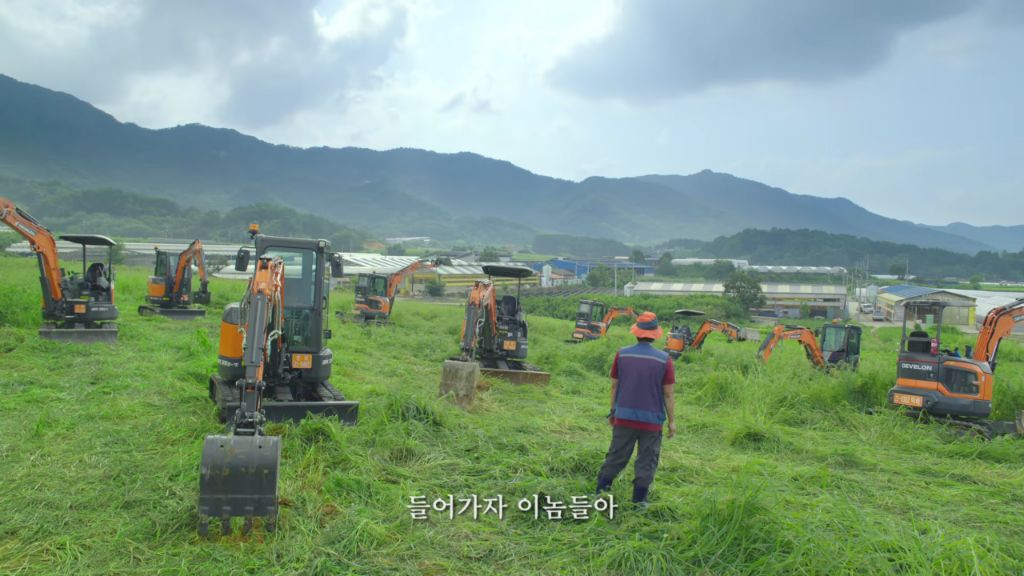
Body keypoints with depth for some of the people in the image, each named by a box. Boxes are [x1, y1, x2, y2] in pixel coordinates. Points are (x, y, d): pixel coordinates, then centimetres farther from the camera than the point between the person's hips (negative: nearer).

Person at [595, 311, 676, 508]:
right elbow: (668, 394, -6)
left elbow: (614, 386, 5)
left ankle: (601, 491, 18)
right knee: (646, 461, 10)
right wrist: (672, 421, 2)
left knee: (616, 456, 13)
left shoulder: (622, 354, -3)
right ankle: (639, 500, 14)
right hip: (651, 420, -2)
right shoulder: (664, 359, -9)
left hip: (624, 417, 2)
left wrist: (613, 411, 16)